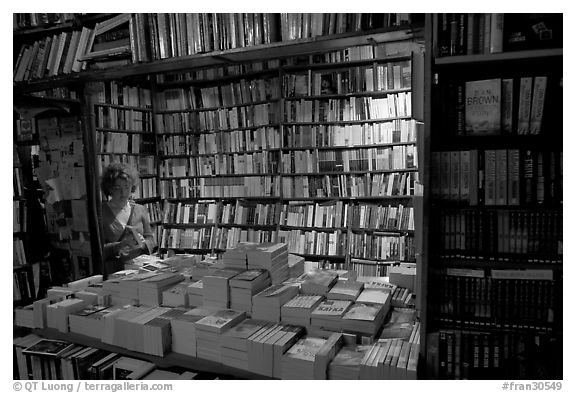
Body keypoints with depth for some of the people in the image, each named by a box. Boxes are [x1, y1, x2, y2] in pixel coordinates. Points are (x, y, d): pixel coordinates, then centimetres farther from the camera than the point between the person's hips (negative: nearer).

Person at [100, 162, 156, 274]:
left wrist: (142, 244, -9)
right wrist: (119, 245, -20)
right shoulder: (101, 213, 1)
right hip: (113, 272, -2)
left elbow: (151, 240, 12)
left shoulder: (140, 210, 12)